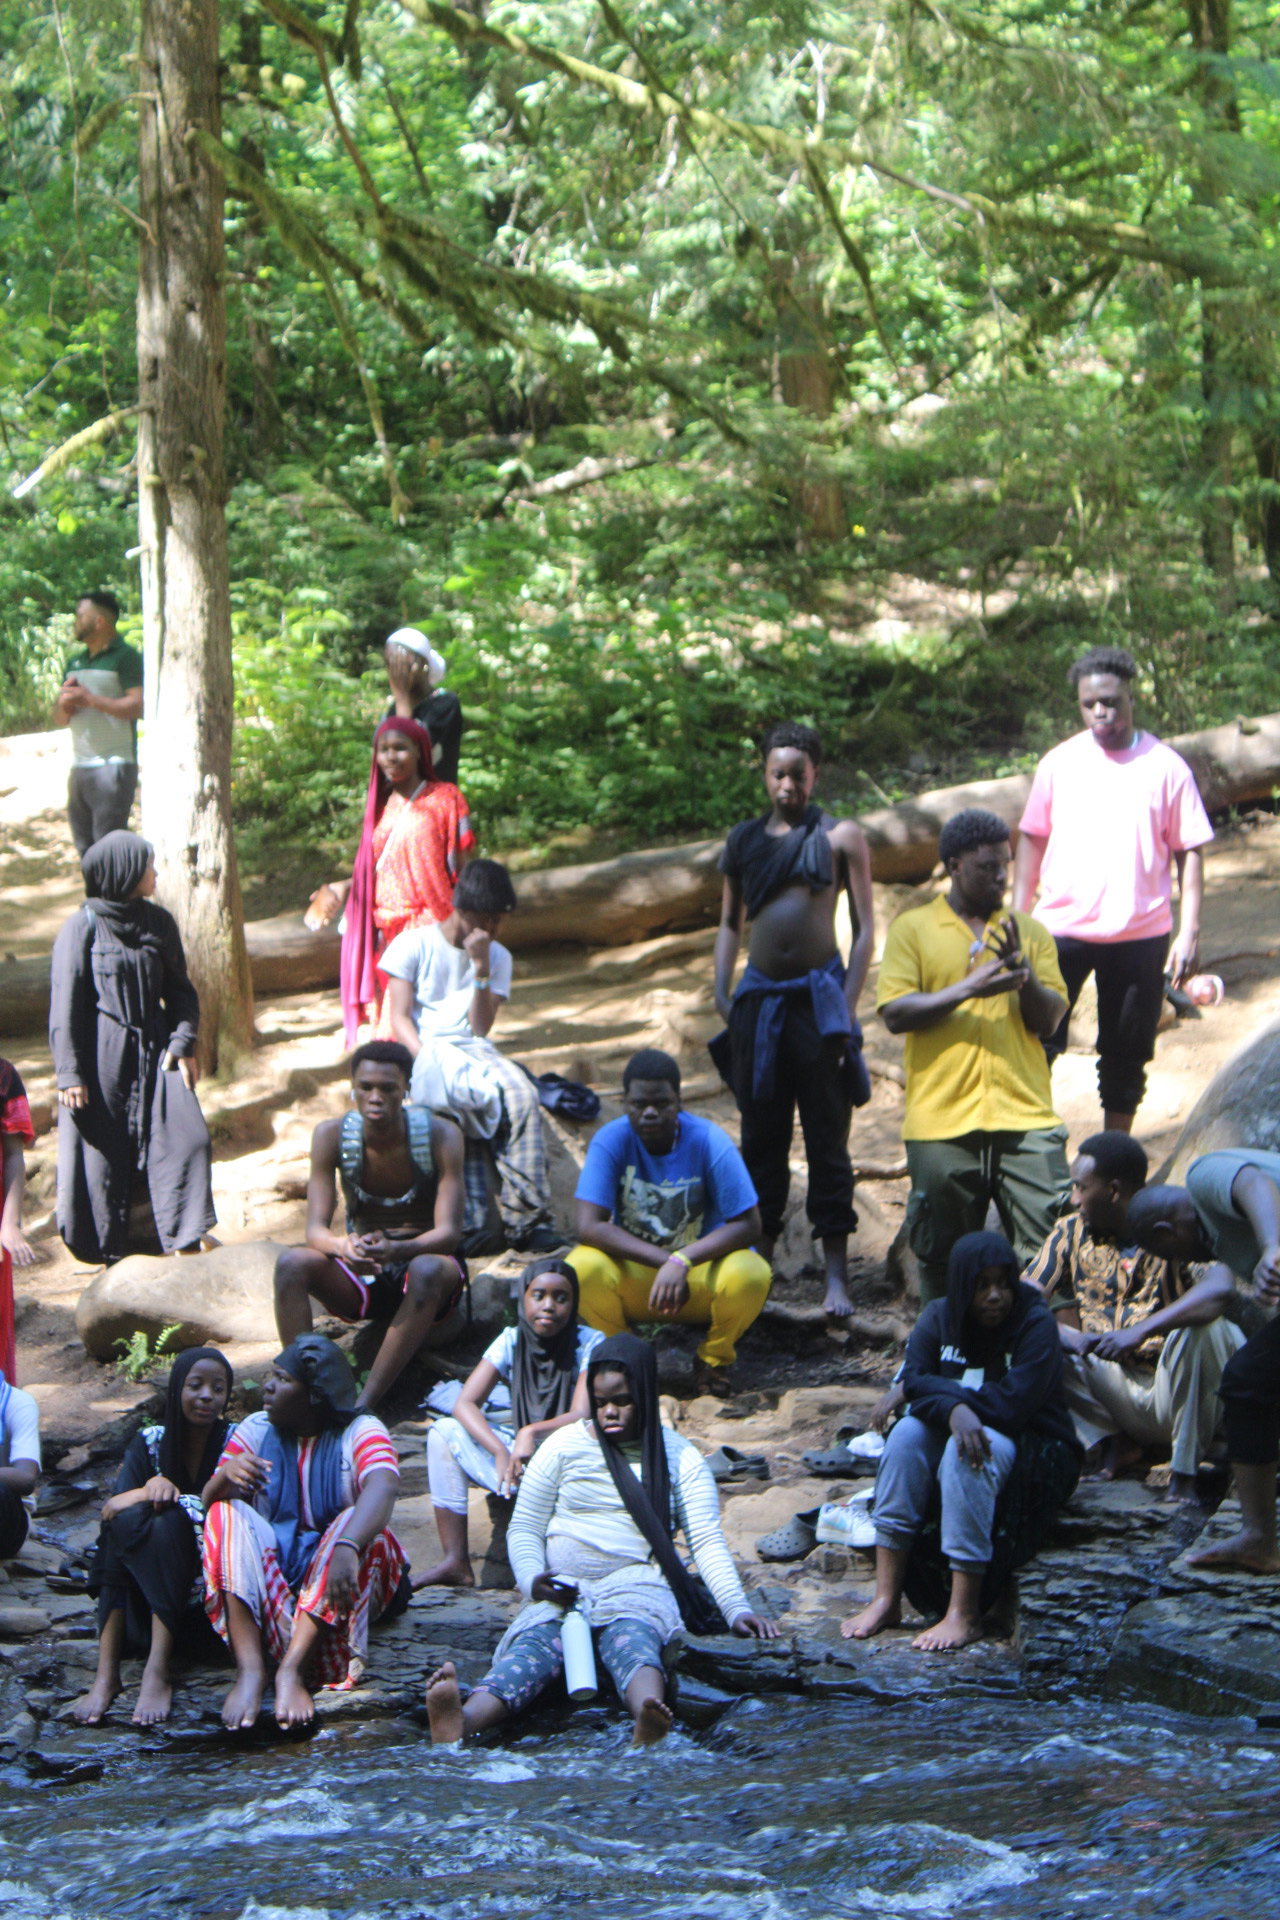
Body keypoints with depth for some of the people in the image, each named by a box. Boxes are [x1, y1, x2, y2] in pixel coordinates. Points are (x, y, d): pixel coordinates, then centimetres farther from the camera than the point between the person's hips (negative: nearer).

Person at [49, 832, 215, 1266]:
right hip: (104, 1058, -4)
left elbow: (179, 989, 11)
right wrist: (70, 1074, -12)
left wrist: (184, 1043, -4)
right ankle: (115, 1254, 14)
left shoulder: (159, 923, 7)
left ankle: (187, 1246, -2)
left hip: (155, 1051, 4)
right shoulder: (83, 928, -7)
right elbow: (65, 1005, -8)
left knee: (186, 1138, -8)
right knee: (106, 1153, 1)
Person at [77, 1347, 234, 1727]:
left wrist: (171, 1497, -22)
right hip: (144, 1591, 2)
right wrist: (149, 1492, -27)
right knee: (125, 1521, -26)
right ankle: (106, 1674, -36)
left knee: (169, 1521, -29)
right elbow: (110, 1508, -8)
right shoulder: (150, 1442, 7)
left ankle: (158, 1674, -42)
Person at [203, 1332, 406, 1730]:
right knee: (227, 1515, -23)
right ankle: (250, 1670, -40)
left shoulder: (361, 1433, -5)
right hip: (262, 1580, 3)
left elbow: (382, 1489, -27)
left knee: (358, 1523, -31)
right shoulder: (254, 1431, 8)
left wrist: (347, 1547, -48)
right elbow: (210, 1503, -4)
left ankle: (291, 1669, -40)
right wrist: (227, 1476, -30)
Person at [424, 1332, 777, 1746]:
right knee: (535, 1642, -35)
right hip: (562, 1592, 0)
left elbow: (707, 1540, 8)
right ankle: (463, 1722, -67)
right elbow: (524, 1528, 14)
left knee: (630, 1639, -39)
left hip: (639, 1586, 0)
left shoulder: (679, 1458, 14)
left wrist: (736, 1608, -9)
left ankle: (650, 1725, -74)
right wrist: (533, 1581, -8)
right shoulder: (563, 1446, 15)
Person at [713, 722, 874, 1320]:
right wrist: (722, 993, 7)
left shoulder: (840, 838, 2)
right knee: (761, 1136, 9)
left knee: (827, 1137, -2)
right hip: (757, 998, 4)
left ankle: (837, 1277, -1)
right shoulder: (744, 840, 12)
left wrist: (847, 1006, -9)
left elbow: (864, 928, 0)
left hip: (818, 993, -3)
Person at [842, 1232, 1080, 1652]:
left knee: (965, 1454, -34)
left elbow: (1014, 1402, -23)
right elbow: (914, 1382, -12)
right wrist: (954, 1409, -32)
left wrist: (937, 1390, -14)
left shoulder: (1035, 1324, -12)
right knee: (907, 1433, -24)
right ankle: (887, 1599, -28)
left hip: (1034, 1450, -5)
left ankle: (964, 1615, -38)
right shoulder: (939, 1318, 3)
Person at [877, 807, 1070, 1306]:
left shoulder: (1029, 932, 14)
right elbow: (895, 1012, -4)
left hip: (1025, 1117, 1)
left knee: (1046, 1245, -5)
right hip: (942, 1120, -1)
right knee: (942, 1254, 5)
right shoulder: (912, 929, 7)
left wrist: (1024, 976, -12)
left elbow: (1050, 1018, 7)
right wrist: (968, 989, -13)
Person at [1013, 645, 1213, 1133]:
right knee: (1036, 1043, -4)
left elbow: (1189, 852, 0)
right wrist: (1018, 920, 4)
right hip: (1061, 928, 0)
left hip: (1141, 933, 0)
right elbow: (1032, 841, 9)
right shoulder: (1059, 763, 3)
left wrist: (1189, 932, -7)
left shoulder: (1166, 767, -1)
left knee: (1126, 1055, 9)